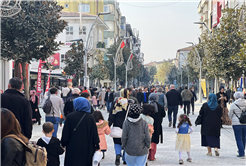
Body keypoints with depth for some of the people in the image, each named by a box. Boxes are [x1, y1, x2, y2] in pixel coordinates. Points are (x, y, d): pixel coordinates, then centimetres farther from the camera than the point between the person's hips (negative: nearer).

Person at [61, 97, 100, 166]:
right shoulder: (90, 117, -4)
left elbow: (65, 133, -4)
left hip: (72, 148, -1)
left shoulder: (70, 116, -7)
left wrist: (63, 144, 8)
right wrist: (97, 146, 9)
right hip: (87, 148, 1)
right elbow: (95, 133, -1)